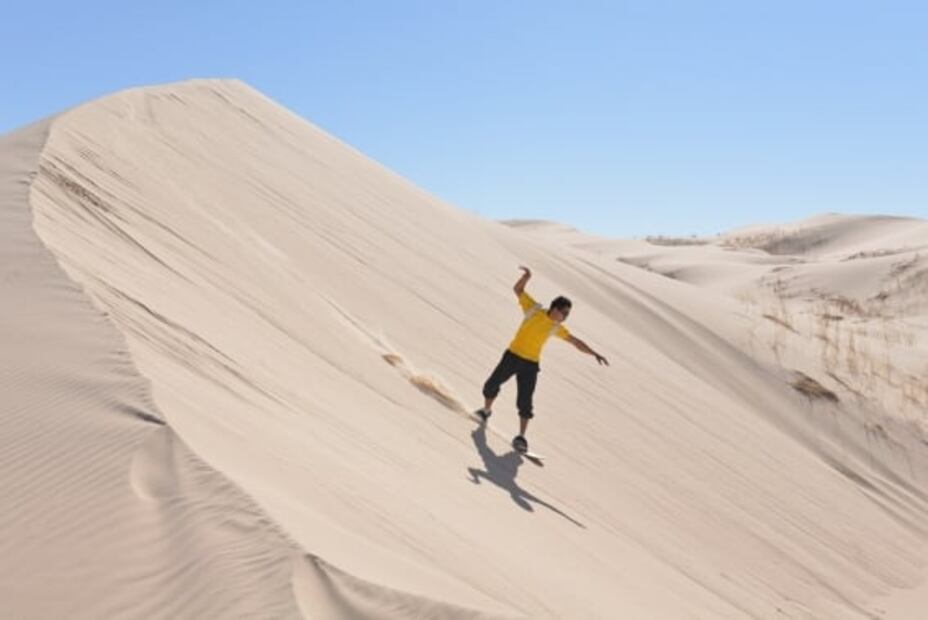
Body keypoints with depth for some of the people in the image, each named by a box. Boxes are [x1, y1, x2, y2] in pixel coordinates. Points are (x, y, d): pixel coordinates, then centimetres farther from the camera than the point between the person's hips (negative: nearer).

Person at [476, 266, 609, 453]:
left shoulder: (557, 327, 1)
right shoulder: (534, 309, -6)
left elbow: (576, 342, 5)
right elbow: (517, 289, -4)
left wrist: (594, 354, -2)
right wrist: (527, 276, -20)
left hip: (531, 365, 1)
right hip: (512, 356, 0)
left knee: (525, 402, -7)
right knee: (491, 385, 9)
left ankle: (521, 436, -1)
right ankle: (486, 410, 37)